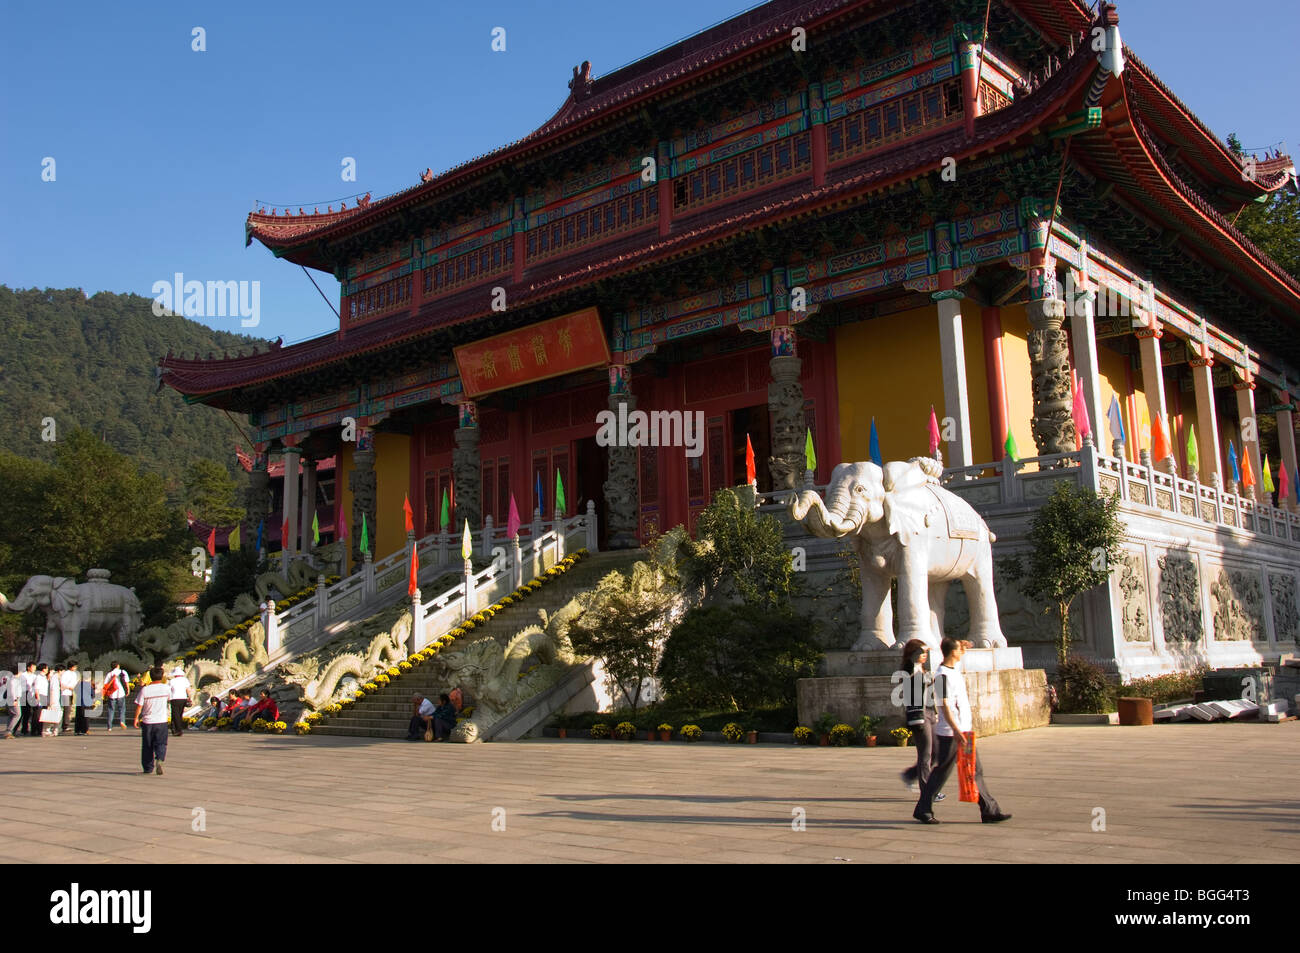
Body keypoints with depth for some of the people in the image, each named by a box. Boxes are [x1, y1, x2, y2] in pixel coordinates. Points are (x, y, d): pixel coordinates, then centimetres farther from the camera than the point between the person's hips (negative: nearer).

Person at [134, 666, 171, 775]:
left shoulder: (145, 689, -9)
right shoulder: (166, 688, -5)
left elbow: (139, 706, -7)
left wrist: (136, 718, 6)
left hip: (148, 722, 0)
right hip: (162, 721, 0)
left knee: (147, 746, 13)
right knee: (161, 743, 3)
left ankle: (148, 767, 20)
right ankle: (159, 759, -25)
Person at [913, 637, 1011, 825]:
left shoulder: (955, 669, 10)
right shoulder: (942, 675, -17)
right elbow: (944, 706, -24)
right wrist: (955, 730, -30)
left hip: (964, 730, 9)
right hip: (950, 733, -9)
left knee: (975, 771, 9)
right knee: (941, 772, -1)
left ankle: (989, 811, 13)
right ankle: (923, 809, 9)